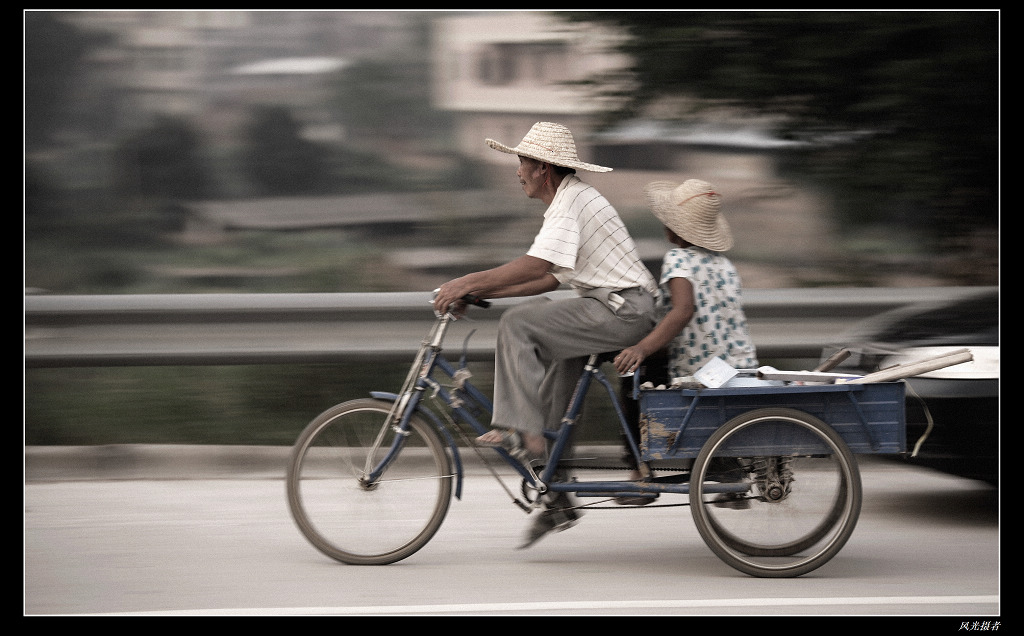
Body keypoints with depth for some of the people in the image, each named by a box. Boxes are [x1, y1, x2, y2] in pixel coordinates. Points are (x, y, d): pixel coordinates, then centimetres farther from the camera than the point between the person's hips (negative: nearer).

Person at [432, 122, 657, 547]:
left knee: (517, 324, -17)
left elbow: (535, 266, -25)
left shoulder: (571, 202, -13)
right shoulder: (570, 200, 21)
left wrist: (469, 283, -21)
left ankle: (520, 430, -18)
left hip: (622, 310, -11)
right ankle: (557, 500, 13)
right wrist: (482, 292, 15)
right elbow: (552, 278, 21)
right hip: (620, 310, 11)